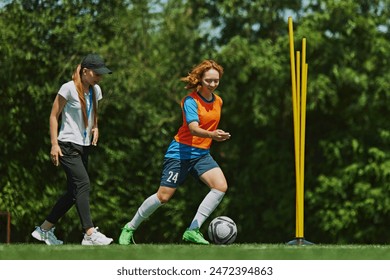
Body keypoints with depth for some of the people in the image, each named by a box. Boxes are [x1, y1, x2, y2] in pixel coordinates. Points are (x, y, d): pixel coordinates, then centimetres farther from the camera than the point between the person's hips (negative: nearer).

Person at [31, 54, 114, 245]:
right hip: (68, 146, -8)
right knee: (83, 185, -20)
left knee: (73, 193, 7)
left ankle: (44, 229, 18)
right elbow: (54, 115, -8)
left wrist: (95, 127, 5)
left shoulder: (95, 90, 10)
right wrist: (54, 144, -13)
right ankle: (90, 234, -25)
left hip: (84, 147, 8)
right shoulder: (69, 88, -12)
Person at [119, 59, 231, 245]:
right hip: (181, 151, -6)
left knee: (221, 186, -18)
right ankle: (130, 228, 15)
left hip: (202, 153, 6)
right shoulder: (191, 101, -16)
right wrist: (212, 134, -48)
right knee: (163, 196, -7)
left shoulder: (218, 101, 7)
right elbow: (193, 128, -32)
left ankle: (193, 230, -15)